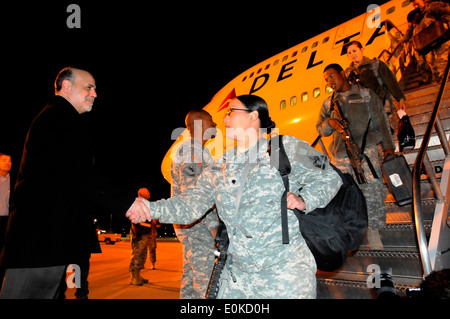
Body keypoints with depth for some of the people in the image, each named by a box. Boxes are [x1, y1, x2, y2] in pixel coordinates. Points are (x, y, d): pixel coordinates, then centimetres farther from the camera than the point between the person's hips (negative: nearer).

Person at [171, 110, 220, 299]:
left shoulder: (191, 149, 22)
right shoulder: (191, 149, -10)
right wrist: (212, 225, -20)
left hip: (192, 225, 11)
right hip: (197, 224, -11)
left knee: (191, 277, 13)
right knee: (207, 279, -10)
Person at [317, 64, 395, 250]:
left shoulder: (365, 94, 13)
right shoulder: (328, 103, 20)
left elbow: (381, 121, 10)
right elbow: (320, 129, 15)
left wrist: (388, 146, 2)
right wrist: (329, 123, -8)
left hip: (365, 149, -2)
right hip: (339, 156, 3)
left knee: (372, 191, -10)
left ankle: (373, 232, 3)